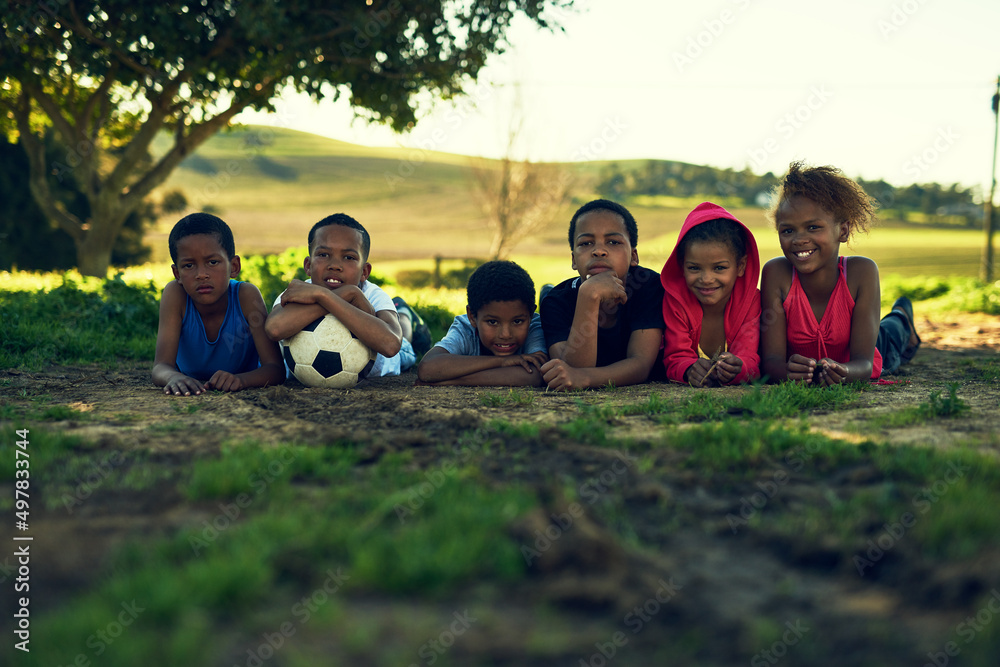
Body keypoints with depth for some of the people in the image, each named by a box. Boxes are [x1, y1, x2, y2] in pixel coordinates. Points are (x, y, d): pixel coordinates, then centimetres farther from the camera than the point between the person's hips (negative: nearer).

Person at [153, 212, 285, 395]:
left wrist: (240, 379, -52)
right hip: (192, 394, 1)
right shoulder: (175, 294, -24)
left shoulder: (246, 296, -26)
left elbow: (276, 370, -30)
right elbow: (160, 368, -30)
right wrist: (174, 378, -55)